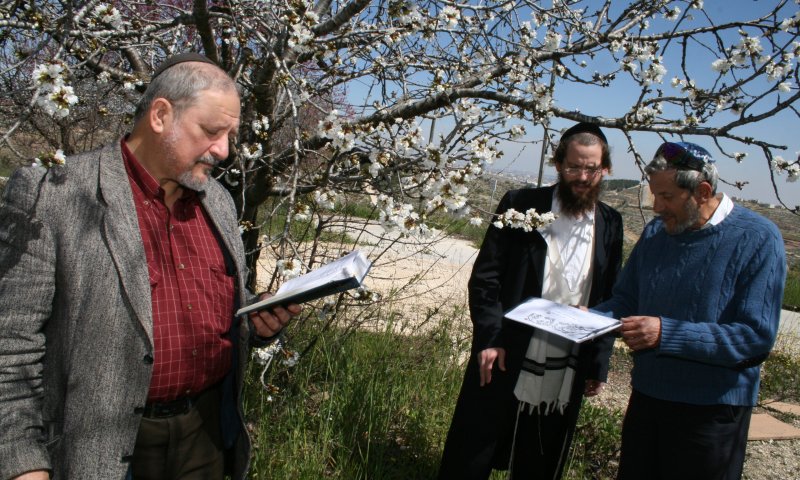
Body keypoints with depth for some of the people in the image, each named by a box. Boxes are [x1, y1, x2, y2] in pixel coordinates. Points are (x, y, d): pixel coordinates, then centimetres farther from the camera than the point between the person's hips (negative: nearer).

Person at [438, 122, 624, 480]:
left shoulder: (610, 225, 5)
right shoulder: (520, 205, -4)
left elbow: (610, 300, 9)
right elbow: (484, 276, -5)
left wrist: (599, 365, 6)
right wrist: (489, 337, -14)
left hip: (563, 380, 3)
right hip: (503, 364, -2)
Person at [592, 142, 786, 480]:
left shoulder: (758, 239, -14)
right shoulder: (655, 233, 2)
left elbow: (757, 337, -21)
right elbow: (625, 300, 9)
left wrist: (666, 333, -27)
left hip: (712, 411, -5)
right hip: (646, 397, 5)